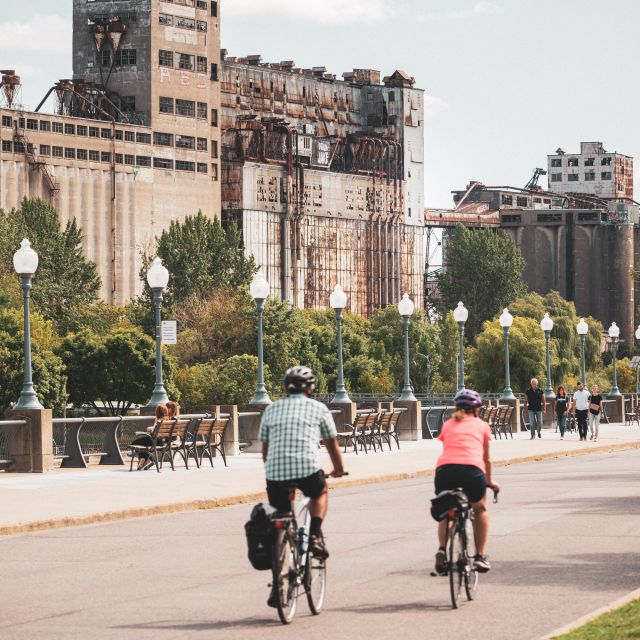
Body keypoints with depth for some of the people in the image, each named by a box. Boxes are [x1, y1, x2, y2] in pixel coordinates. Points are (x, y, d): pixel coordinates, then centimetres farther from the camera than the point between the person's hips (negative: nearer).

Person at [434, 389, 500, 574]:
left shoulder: (447, 425, 27)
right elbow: (486, 458, 32)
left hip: (444, 468, 1)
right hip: (472, 468, -1)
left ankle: (442, 549, 4)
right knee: (480, 510, 27)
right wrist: (490, 481, 50)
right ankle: (480, 556, 24)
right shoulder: (482, 425, 24)